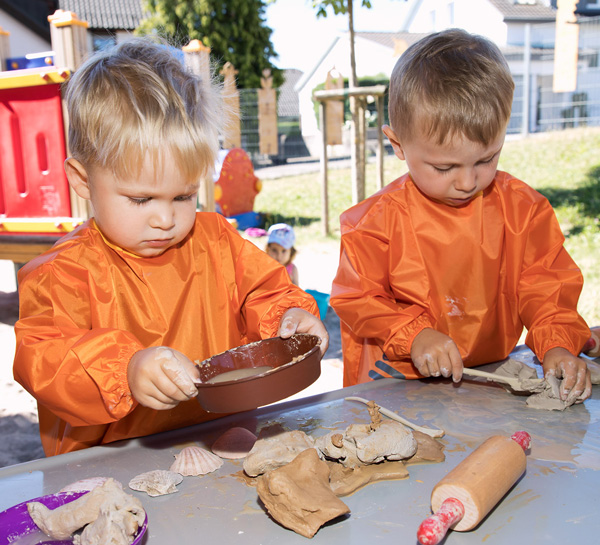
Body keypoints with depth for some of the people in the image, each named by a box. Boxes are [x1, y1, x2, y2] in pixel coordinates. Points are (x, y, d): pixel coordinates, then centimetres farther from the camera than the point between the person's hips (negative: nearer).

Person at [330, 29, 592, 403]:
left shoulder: (522, 209, 0)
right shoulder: (377, 219, -10)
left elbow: (547, 287, 4)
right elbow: (357, 299, -6)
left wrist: (558, 345, -12)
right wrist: (414, 335, -19)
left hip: (495, 370, 4)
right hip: (400, 380, -3)